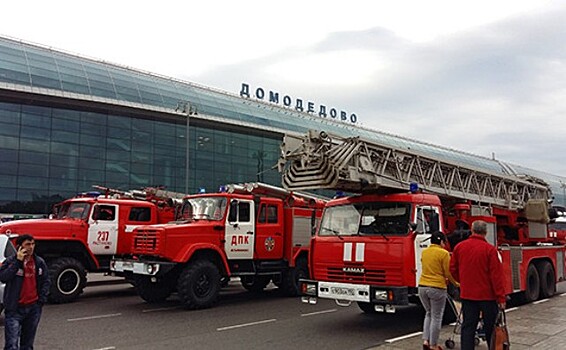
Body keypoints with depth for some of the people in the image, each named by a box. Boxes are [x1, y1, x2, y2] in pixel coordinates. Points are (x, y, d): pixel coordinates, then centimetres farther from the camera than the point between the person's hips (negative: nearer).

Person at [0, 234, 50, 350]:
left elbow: (46, 281, 12)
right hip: (15, 309, -4)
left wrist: (42, 299, 2)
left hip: (34, 307, 4)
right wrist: (18, 261, -23)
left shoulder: (39, 262, 4)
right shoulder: (10, 261, -6)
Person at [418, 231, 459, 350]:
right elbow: (448, 273, -7)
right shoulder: (444, 253, -10)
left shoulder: (424, 252, 9)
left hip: (422, 287, 6)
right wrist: (456, 283, 12)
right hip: (437, 288, -6)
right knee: (436, 317, 5)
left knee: (429, 314, 21)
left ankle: (425, 340, 15)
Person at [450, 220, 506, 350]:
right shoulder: (490, 249, -13)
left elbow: (453, 269, 8)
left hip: (467, 294, 3)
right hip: (487, 294, -3)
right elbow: (497, 275, -14)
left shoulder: (459, 247, 0)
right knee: (490, 327, 11)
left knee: (468, 326, 6)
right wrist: (501, 298, -11)